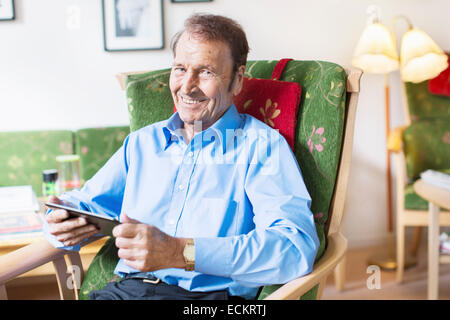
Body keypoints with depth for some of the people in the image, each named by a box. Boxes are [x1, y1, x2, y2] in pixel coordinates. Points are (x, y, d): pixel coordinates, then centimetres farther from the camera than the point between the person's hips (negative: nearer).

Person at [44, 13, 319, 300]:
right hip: (127, 288, 4)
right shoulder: (142, 142, 18)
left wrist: (181, 253, -27)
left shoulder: (262, 145, -2)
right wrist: (62, 222, -5)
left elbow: (296, 247, -16)